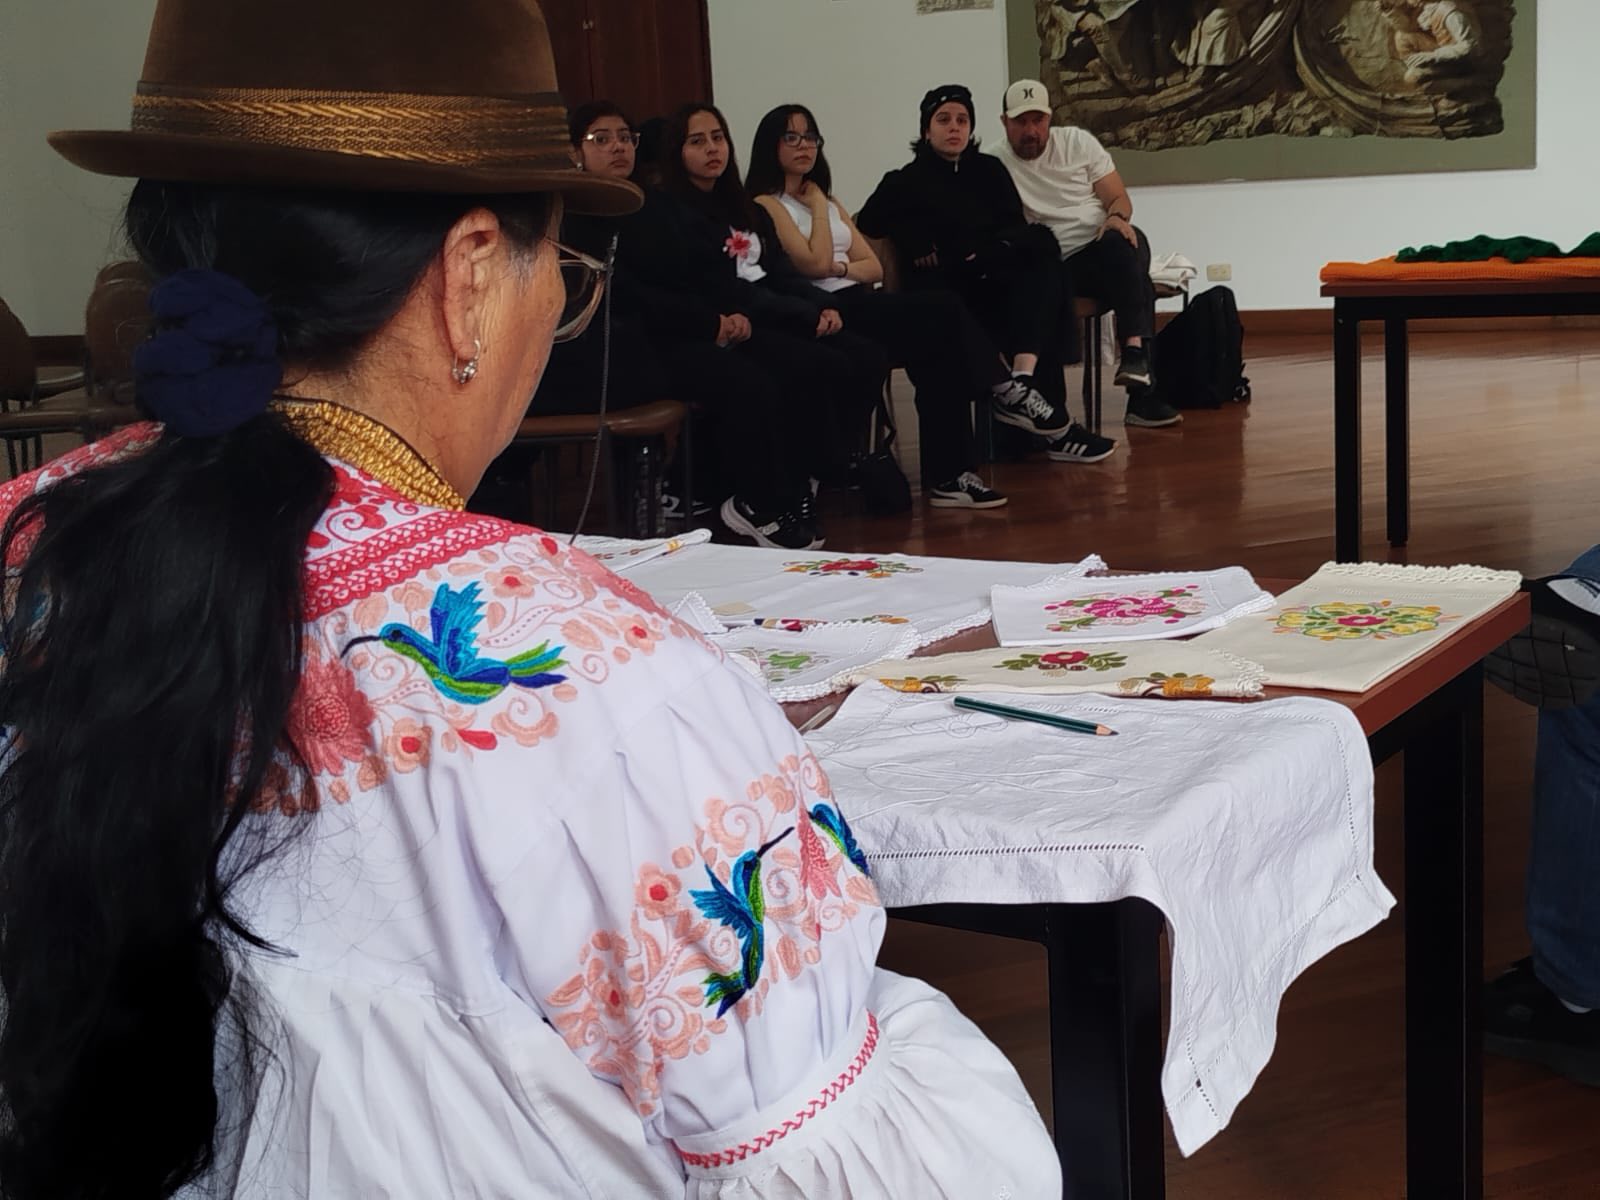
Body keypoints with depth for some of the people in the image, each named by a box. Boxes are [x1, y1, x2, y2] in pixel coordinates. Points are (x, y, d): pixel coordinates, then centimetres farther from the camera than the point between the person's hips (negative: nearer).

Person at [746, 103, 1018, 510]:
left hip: (861, 306, 7)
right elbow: (815, 264, -11)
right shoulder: (765, 205, 1)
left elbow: (875, 267, 18)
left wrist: (841, 268, -3)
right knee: (943, 309, -25)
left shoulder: (831, 203, 26)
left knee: (939, 347, -24)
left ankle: (950, 476, -30)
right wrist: (817, 206, 1)